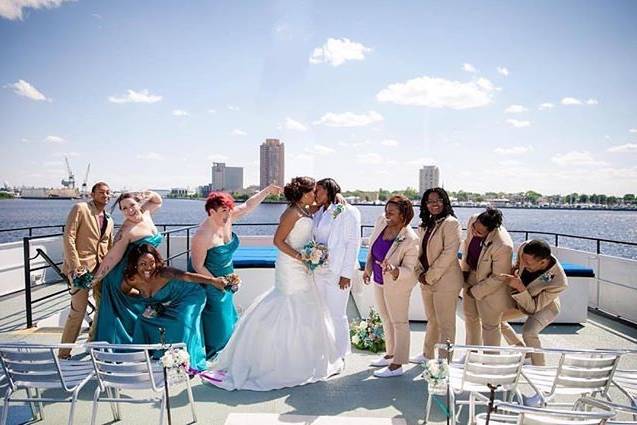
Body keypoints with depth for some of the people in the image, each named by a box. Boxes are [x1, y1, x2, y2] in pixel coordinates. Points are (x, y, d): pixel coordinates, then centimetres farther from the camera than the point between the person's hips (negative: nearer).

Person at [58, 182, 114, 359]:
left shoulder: (109, 220, 17)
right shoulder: (80, 208, -4)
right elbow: (68, 237, -11)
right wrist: (75, 266, -17)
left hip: (100, 268, 7)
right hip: (80, 265, -7)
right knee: (78, 309, -5)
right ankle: (64, 352, 10)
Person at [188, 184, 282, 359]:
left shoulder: (226, 218, -12)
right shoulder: (202, 236, -30)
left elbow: (248, 206, -4)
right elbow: (197, 266, -23)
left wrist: (267, 191, -13)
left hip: (225, 277, 8)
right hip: (208, 280, -8)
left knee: (227, 315, 20)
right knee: (215, 317, 3)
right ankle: (206, 353, 26)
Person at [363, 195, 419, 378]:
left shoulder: (410, 240, -30)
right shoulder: (381, 221, -11)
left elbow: (409, 270, -24)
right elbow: (372, 246, 6)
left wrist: (394, 270, -43)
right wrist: (368, 267, 10)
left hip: (397, 283, -8)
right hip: (379, 280, 8)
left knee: (399, 322, 6)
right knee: (386, 319, 22)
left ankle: (397, 365, 18)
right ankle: (390, 354, 41)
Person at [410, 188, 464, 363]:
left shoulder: (450, 223, -12)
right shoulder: (426, 225, 13)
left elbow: (449, 253, -19)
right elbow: (420, 250, 14)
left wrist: (430, 276, -16)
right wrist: (420, 272, -2)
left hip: (445, 281, -8)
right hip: (426, 282, 8)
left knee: (445, 324, 2)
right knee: (432, 320, 21)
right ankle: (427, 354, 35)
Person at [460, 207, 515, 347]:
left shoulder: (503, 246, -37)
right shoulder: (472, 220, -19)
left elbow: (498, 277, -24)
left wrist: (476, 291, -15)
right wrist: (465, 269, 3)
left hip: (490, 287, -8)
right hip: (471, 277, 8)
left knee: (490, 326, 9)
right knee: (470, 316, 25)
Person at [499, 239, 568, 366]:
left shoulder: (559, 282, -41)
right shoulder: (524, 248, -31)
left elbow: (533, 308, -33)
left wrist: (520, 287, -46)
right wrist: (515, 270, -22)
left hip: (544, 306, -6)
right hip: (522, 300, 6)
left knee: (528, 332, -31)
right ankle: (521, 349, 24)